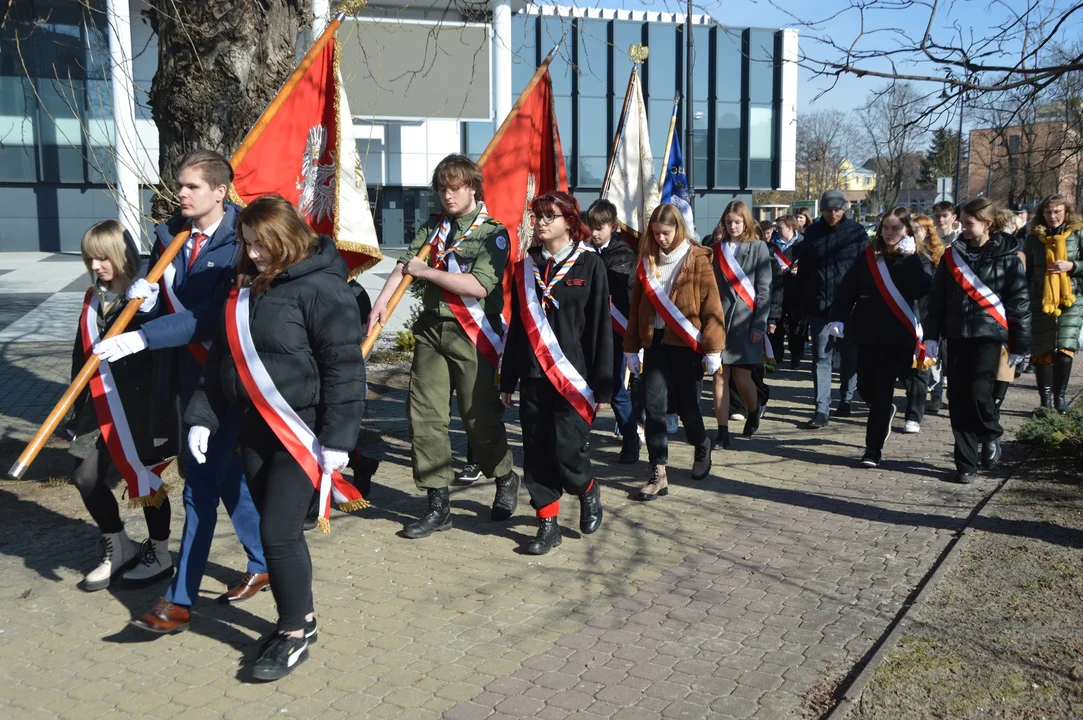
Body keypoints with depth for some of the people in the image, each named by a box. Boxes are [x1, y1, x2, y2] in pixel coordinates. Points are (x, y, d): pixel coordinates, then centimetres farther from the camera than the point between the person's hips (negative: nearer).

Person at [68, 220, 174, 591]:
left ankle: (159, 555, 25)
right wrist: (79, 412, 12)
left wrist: (162, 415, -22)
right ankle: (118, 547, 27)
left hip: (142, 408, -6)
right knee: (86, 477, 6)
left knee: (147, 480, 6)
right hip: (102, 409, 7)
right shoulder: (94, 299, 9)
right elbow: (82, 357, 13)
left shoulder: (149, 298, -12)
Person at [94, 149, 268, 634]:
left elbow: (208, 317, -24)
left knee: (201, 485, -4)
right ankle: (262, 565, 35)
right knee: (226, 473, 18)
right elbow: (160, 298, 14)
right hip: (186, 373, 8)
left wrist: (141, 338, -29)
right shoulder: (169, 236, 5)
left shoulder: (239, 244, -16)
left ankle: (180, 601, 5)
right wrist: (142, 292, -9)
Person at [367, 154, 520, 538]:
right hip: (431, 329, 5)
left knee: (480, 416, 2)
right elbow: (405, 263, 3)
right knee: (424, 416, 1)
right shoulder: (434, 227, 14)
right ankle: (438, 506, 10)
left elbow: (478, 285, -18)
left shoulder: (492, 232, -4)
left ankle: (505, 480, 30)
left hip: (472, 334, -5)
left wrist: (426, 271, -12)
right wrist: (382, 301, -14)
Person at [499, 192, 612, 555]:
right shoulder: (526, 268, 11)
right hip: (533, 376, 4)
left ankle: (588, 490, 25)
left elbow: (601, 327, -4)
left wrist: (602, 385, -8)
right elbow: (516, 326, 14)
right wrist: (507, 380, 12)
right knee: (537, 453, 4)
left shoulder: (590, 264, -2)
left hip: (573, 377, -4)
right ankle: (548, 524, 17)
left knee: (567, 450, -7)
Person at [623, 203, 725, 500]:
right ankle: (658, 473, 1)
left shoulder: (696, 259, -4)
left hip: (686, 343, -3)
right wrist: (632, 347, 9)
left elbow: (712, 306, -6)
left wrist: (713, 349, -10)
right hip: (655, 341, 4)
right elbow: (636, 306, 11)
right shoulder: (647, 261, 8)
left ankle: (702, 447, 36)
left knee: (686, 404, 5)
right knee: (653, 405, -4)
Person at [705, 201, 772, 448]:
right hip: (718, 319, 2)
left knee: (742, 377, -2)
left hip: (745, 321, -2)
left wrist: (760, 324, -7)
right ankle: (722, 432, 5)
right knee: (720, 377, -1)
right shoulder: (716, 248, 10)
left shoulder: (758, 248, 3)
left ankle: (753, 412, 29)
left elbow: (764, 289, -1)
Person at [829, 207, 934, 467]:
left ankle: (874, 448, 4)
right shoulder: (867, 257, 5)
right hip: (867, 334, 3)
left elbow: (922, 290, -19)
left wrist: (910, 257, -19)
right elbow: (847, 289, -1)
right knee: (865, 387, 9)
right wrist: (838, 317, -14)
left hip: (897, 338, -3)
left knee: (882, 391, -3)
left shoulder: (917, 261, 0)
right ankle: (885, 412, 42)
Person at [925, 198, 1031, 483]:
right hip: (958, 335, 3)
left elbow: (1020, 304, 0)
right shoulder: (953, 254, 7)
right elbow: (937, 297, 7)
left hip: (989, 334, -3)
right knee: (959, 399, 2)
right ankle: (966, 464, 12)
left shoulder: (1006, 257, -2)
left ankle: (991, 436, 15)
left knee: (979, 391, -17)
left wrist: (1019, 345, -1)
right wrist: (931, 335, 1)